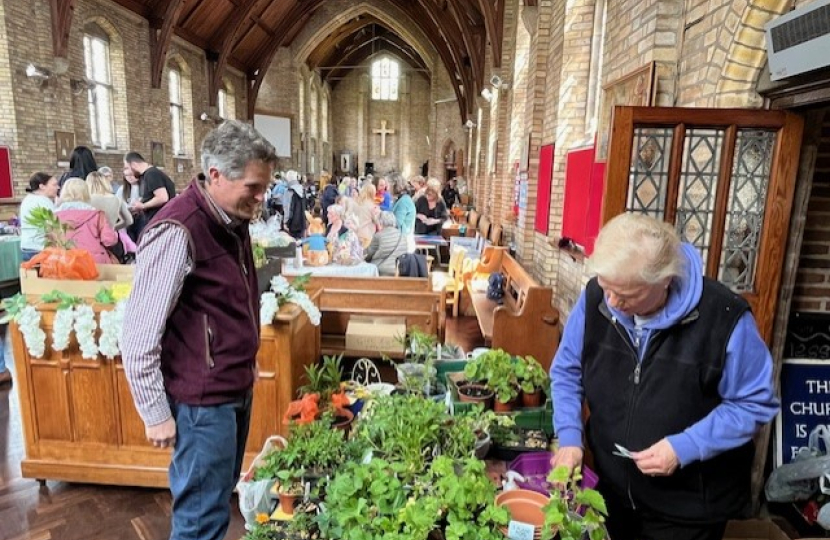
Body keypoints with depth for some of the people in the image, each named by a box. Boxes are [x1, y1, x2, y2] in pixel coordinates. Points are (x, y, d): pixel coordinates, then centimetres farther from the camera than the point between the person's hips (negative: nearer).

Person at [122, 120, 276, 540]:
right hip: (202, 399, -8)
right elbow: (138, 337, -20)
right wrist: (156, 413, -13)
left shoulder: (232, 220, 6)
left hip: (236, 388, 9)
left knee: (220, 497, 23)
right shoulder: (178, 232, -22)